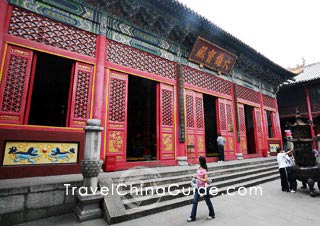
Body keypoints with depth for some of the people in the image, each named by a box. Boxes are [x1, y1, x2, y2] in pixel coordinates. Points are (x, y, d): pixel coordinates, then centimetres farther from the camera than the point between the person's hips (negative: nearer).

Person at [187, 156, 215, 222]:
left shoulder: (204, 170, -20)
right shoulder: (199, 168, 1)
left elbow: (206, 180, -24)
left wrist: (198, 178, -31)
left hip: (204, 187, -7)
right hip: (198, 187, 7)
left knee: (208, 201, 13)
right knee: (195, 202, 6)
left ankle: (212, 215, 34)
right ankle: (192, 217, 13)